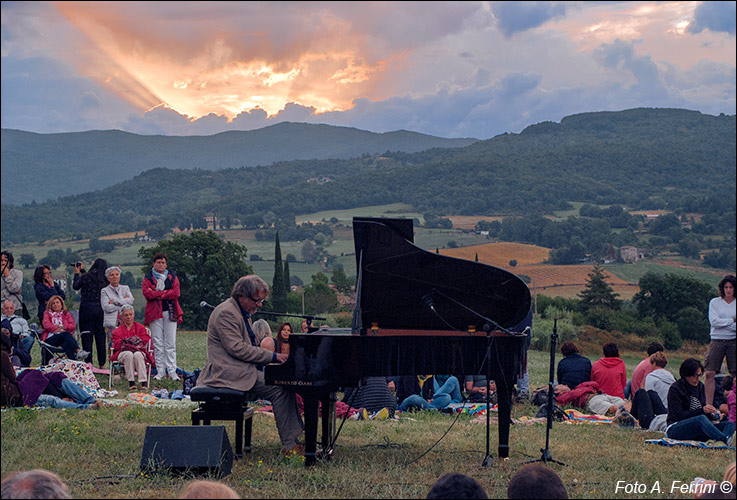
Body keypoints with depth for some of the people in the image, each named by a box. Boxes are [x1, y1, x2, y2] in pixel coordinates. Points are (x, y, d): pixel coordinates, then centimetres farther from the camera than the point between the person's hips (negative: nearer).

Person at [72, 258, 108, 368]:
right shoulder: (103, 279, 3)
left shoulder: (85, 277, -10)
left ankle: (88, 362, 0)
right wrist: (82, 270, 29)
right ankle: (102, 364, 13)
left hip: (87, 309, -4)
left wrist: (77, 273, 19)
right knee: (100, 336, 10)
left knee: (87, 337, 2)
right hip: (100, 309, 4)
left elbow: (75, 286, 6)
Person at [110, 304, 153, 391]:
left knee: (137, 355, -38)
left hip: (139, 351, 0)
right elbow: (116, 345, 3)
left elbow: (145, 340, 3)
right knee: (129, 354, -38)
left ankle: (143, 381, -43)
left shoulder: (140, 327, 20)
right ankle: (131, 382, -39)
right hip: (123, 352, 0)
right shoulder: (117, 331, 21)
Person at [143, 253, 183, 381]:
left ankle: (172, 371, -1)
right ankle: (160, 371, 4)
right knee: (158, 343, -1)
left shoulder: (172, 277, 11)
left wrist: (157, 293, -7)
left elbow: (176, 293, -4)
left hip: (170, 312, 0)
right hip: (155, 312, 0)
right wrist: (165, 293, -8)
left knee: (171, 343, -2)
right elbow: (147, 294, -7)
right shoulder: (148, 278, 8)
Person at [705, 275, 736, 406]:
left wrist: (722, 322, -10)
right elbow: (714, 322, -7)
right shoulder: (715, 302, 4)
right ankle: (708, 405, -3)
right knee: (710, 374, -7)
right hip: (717, 341, -1)